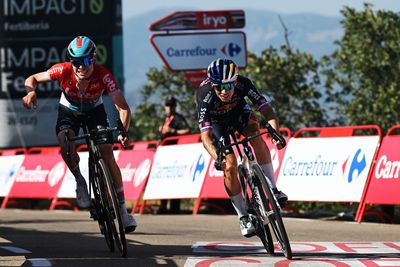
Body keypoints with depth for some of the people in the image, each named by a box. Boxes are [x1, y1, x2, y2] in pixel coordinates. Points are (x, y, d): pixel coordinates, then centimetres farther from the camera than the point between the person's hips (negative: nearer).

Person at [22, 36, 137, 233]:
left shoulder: (103, 75, -34)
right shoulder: (63, 71, -31)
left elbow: (123, 108, -36)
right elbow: (33, 79, -17)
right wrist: (31, 91, -40)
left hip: (94, 111, 0)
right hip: (69, 111, 0)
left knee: (107, 155, -14)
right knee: (65, 141, -32)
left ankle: (122, 207, -2)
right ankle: (80, 181, -7)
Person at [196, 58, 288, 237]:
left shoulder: (243, 84, -35)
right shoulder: (205, 96, -39)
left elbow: (266, 109, -36)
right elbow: (205, 136, -42)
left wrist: (276, 133, -55)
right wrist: (217, 158, -60)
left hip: (239, 111, 2)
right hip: (216, 122, -2)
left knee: (256, 138, -28)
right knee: (230, 167, -15)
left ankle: (272, 189, -18)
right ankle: (243, 217, -1)